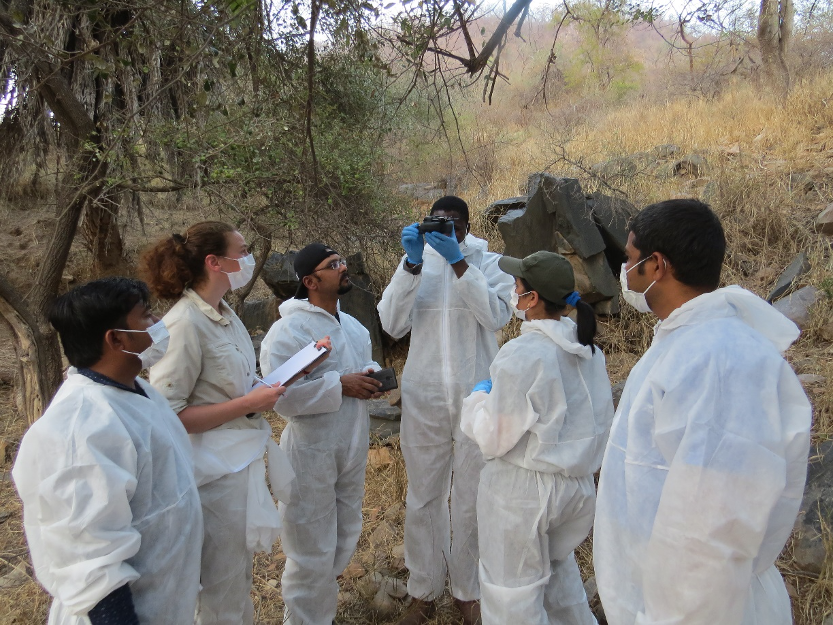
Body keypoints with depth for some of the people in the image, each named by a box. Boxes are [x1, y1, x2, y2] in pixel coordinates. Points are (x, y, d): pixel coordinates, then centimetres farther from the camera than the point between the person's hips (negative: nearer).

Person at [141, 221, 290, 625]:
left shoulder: (225, 315, 6)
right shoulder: (185, 323, -21)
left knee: (239, 577, 25)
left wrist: (273, 384, -1)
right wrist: (249, 404, -23)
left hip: (244, 460, 8)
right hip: (218, 472, -8)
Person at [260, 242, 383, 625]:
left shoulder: (352, 326, 11)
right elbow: (281, 396, -26)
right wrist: (340, 385, -25)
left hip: (352, 448, 8)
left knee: (344, 542, 22)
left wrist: (373, 378, -4)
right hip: (311, 453, -8)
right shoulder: (288, 330, -17)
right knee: (312, 554, 4)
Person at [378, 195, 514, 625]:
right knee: (423, 498, 12)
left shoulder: (488, 262, 0)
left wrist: (458, 261, -23)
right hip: (424, 398, 1)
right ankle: (424, 589, 31)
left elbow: (497, 316, -18)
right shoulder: (416, 262, 3)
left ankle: (468, 591, 31)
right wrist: (412, 263, -19)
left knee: (472, 500, 10)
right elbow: (392, 324, -9)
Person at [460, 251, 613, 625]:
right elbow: (600, 419, 9)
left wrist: (478, 397, -1)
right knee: (557, 567, 32)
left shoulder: (522, 354, -23)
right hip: (577, 484, 8)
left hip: (522, 487, -7)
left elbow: (494, 437, -18)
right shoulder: (587, 348, 0)